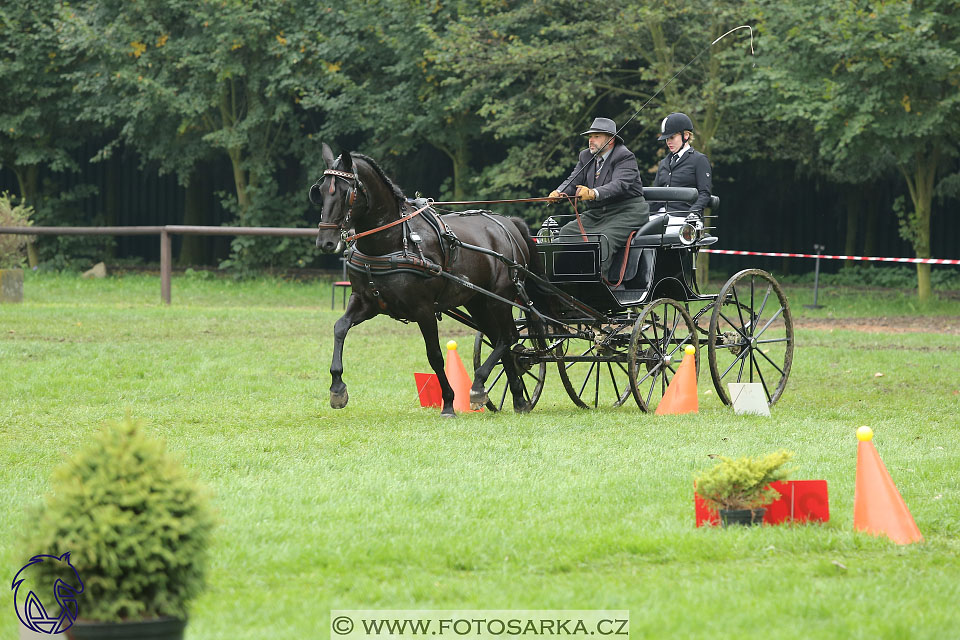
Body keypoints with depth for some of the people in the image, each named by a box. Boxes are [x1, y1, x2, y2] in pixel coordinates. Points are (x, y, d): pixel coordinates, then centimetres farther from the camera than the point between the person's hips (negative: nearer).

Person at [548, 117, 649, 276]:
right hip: (595, 214, 8)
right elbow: (573, 181, 6)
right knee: (566, 233, -11)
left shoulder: (625, 157, -9)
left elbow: (620, 185, -25)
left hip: (626, 213, -8)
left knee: (604, 240, -31)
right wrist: (559, 193, -19)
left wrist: (594, 194, -43)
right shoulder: (586, 157, 15)